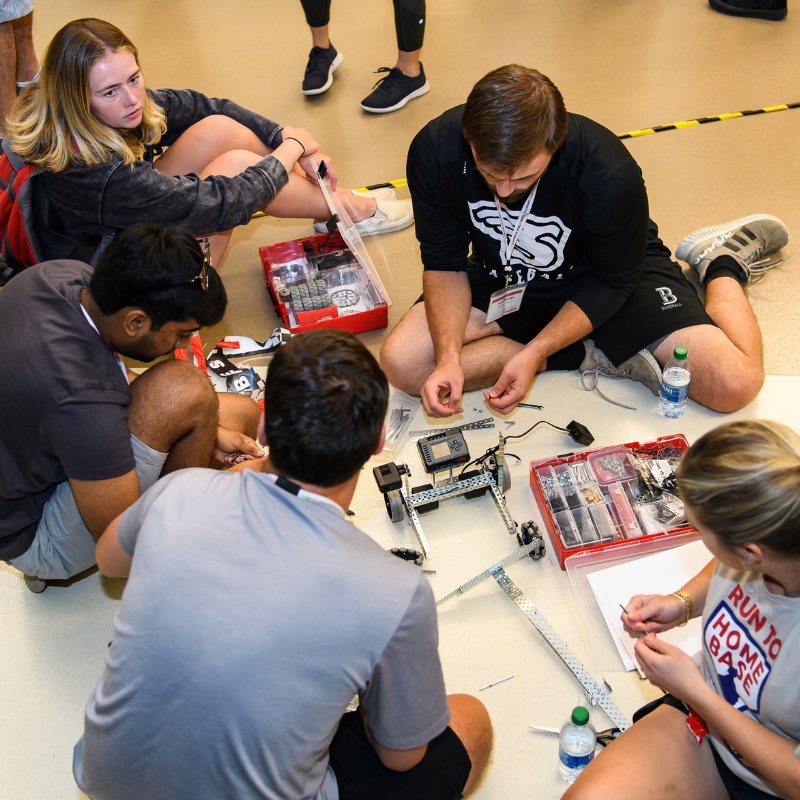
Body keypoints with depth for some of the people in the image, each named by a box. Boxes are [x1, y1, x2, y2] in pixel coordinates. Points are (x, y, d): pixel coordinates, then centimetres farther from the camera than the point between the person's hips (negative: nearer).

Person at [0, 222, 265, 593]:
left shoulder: (63, 275, -13)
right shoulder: (82, 399, -39)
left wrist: (202, 431, -1)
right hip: (33, 538, -9)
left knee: (242, 412, 8)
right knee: (182, 389, -31)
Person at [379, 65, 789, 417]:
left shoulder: (610, 176, -35)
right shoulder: (434, 152, -27)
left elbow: (613, 283, -17)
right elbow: (444, 263, -12)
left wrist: (533, 353, -28)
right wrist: (448, 358, -28)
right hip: (504, 280, 3)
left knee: (733, 385, -19)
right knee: (401, 363, -21)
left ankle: (722, 262, 13)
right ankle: (586, 356, -12)